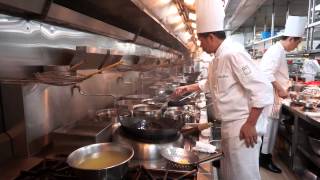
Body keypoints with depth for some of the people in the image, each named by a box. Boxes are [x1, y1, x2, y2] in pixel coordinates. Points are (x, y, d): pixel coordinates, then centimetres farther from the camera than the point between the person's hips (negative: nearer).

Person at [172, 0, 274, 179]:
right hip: (228, 125, 10)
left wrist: (250, 124, -22)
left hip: (242, 126, -9)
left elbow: (263, 89, -24)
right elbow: (210, 83, 27)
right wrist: (187, 88, 23)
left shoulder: (233, 54, -21)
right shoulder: (218, 58, 10)